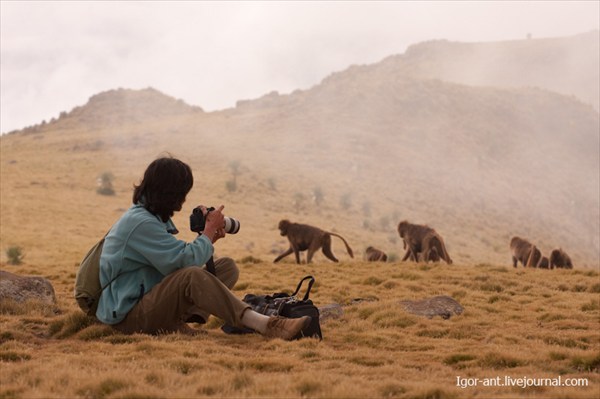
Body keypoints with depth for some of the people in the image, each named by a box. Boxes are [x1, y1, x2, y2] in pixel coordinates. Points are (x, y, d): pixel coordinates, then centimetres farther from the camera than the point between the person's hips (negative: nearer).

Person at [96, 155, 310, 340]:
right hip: (128, 315, -10)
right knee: (192, 276, -36)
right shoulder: (140, 223, -20)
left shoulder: (151, 217, 13)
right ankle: (263, 324, -41)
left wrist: (208, 238, 1)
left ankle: (177, 324, -21)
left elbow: (175, 261, 12)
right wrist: (210, 230, -8)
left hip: (152, 302, 10)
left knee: (227, 266, 0)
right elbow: (186, 260, -24)